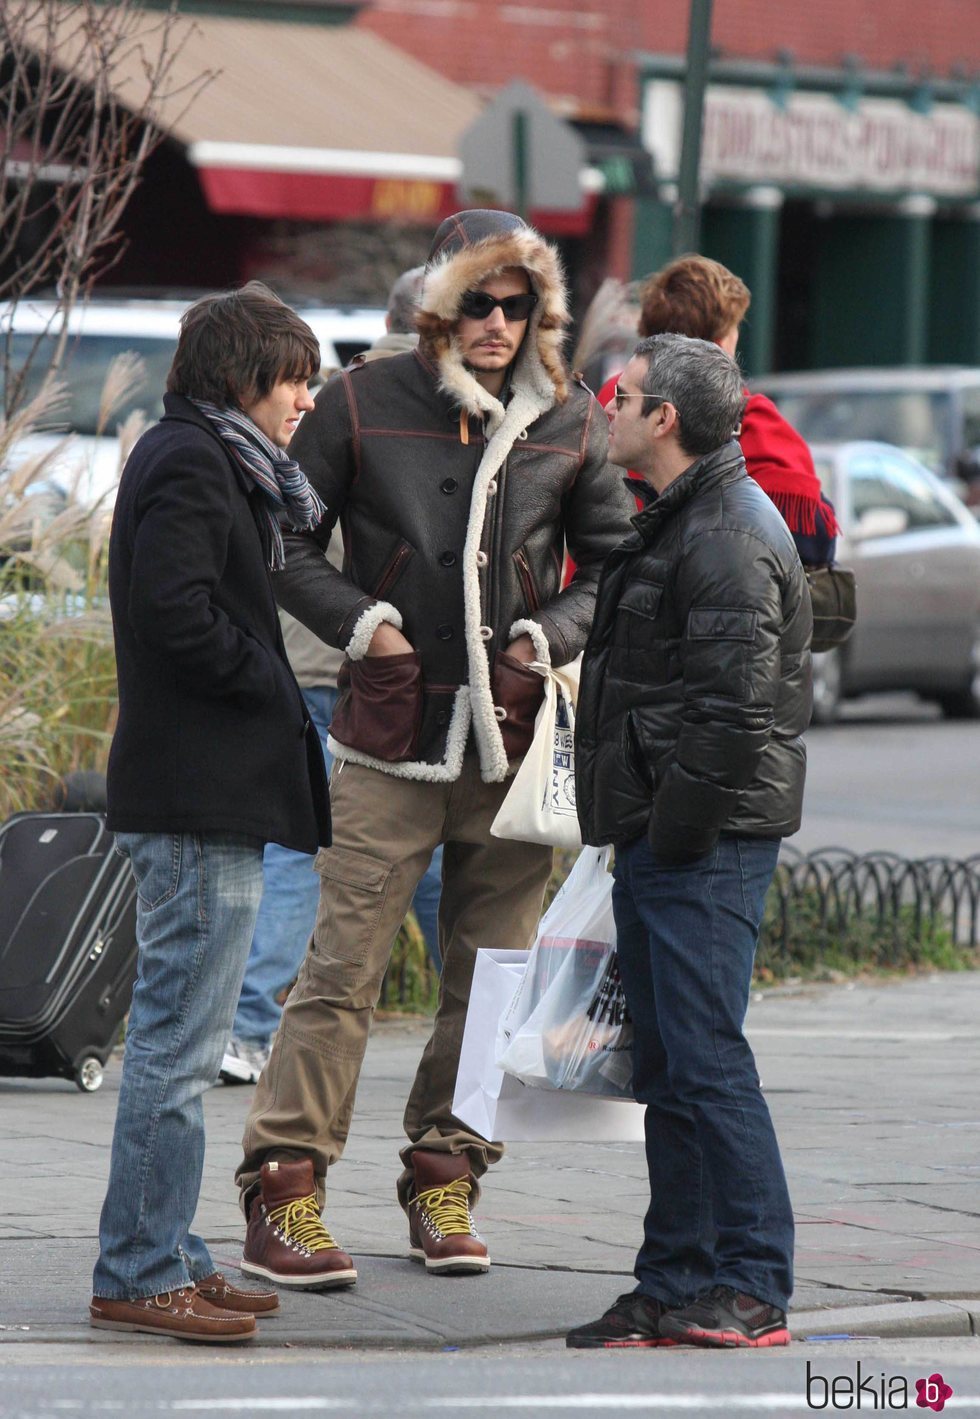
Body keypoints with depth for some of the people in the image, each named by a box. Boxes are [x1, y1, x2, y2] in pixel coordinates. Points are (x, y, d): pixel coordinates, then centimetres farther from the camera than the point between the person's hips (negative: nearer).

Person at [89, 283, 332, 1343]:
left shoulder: (212, 460, 19)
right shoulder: (187, 463, -12)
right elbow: (176, 612, -22)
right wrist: (276, 689, -12)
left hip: (208, 794, 11)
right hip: (199, 798, -11)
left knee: (177, 1040, 14)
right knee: (178, 1042, -8)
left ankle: (164, 1257, 20)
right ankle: (138, 1276, -4)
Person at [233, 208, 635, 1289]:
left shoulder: (569, 422, 8)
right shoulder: (361, 406, 1)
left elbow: (617, 564, 18)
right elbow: (284, 544, 7)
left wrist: (554, 635, 1)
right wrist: (360, 621, -6)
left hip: (516, 741, 3)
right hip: (391, 744, -3)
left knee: (493, 974, 7)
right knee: (344, 968, -7)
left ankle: (444, 1181, 18)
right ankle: (284, 1186, -1)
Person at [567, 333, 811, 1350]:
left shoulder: (729, 535, -15)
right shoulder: (678, 522, 18)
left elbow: (735, 705, -23)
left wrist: (676, 826, -18)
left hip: (705, 845, -11)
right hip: (664, 843, 11)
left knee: (705, 1058, -10)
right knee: (668, 1070, 13)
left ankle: (753, 1293, -6)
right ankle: (675, 1286, 18)